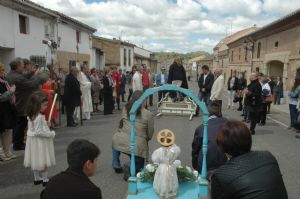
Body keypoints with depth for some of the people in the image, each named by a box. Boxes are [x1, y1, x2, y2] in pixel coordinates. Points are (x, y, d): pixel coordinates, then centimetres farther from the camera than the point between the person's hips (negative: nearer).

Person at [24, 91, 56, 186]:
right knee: (43, 162, 5)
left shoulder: (31, 116, 4)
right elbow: (38, 132, -27)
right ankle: (45, 180, 17)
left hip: (33, 140, 9)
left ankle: (37, 178, 33)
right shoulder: (39, 117, -26)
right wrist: (51, 134, -18)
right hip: (40, 141, -9)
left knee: (36, 161, 20)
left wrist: (46, 125, 8)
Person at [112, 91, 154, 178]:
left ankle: (116, 165, 30)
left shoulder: (125, 109, 7)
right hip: (138, 147, -1)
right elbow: (150, 135, 5)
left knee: (116, 138, 38)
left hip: (121, 142, 2)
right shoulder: (149, 114, -2)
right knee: (139, 166, 28)